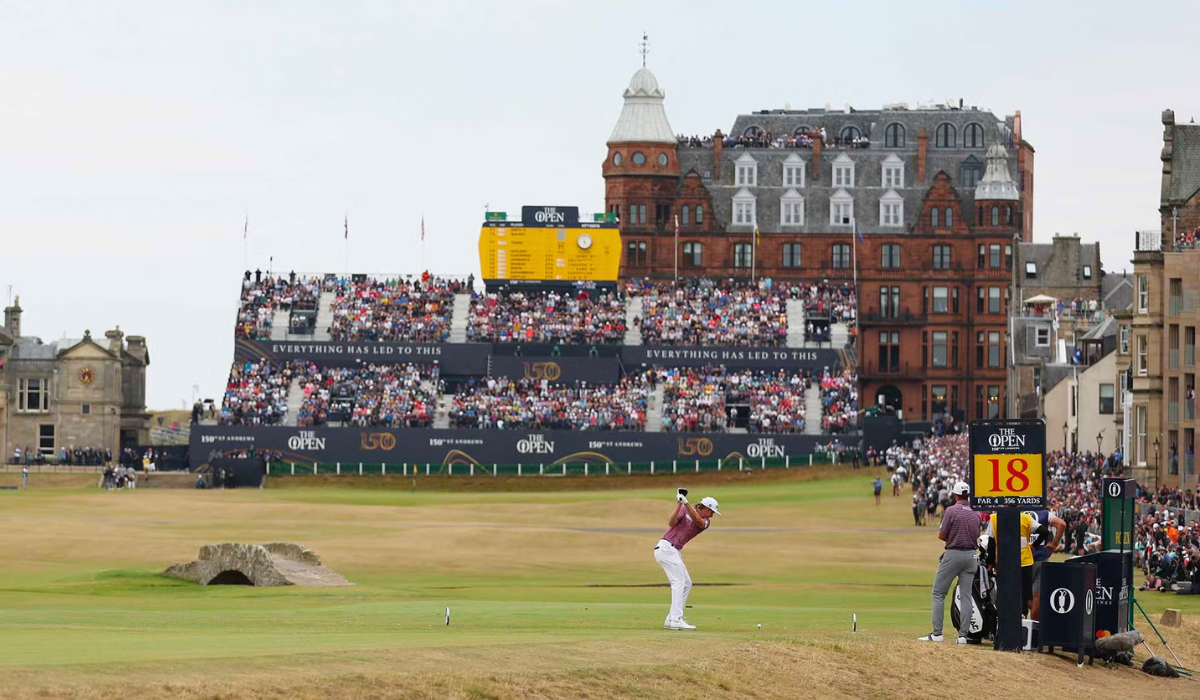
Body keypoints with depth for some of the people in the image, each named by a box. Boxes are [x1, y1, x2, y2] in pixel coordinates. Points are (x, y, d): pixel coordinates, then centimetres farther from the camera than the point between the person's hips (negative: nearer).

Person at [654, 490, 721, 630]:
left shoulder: (706, 522, 8)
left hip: (674, 551, 8)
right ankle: (676, 620, -21)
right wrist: (680, 504, -26)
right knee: (679, 582, -15)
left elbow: (699, 521, -16)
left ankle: (671, 619, 13)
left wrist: (686, 503, -30)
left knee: (687, 583, 10)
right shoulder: (684, 510, -4)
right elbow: (671, 523, -17)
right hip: (666, 548, -8)